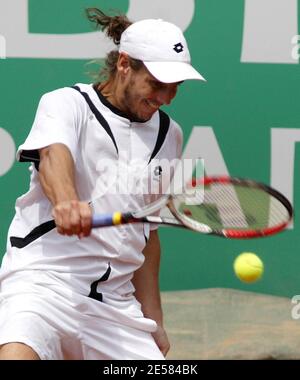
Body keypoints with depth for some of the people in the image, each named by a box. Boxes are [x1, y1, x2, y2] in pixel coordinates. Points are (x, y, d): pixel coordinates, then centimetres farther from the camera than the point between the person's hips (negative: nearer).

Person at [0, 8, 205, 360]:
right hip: (43, 279, -6)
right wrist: (66, 201, -45)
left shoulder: (168, 134, 17)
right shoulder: (67, 103, 0)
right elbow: (53, 156, -23)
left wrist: (153, 321, 23)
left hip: (115, 301, 6)